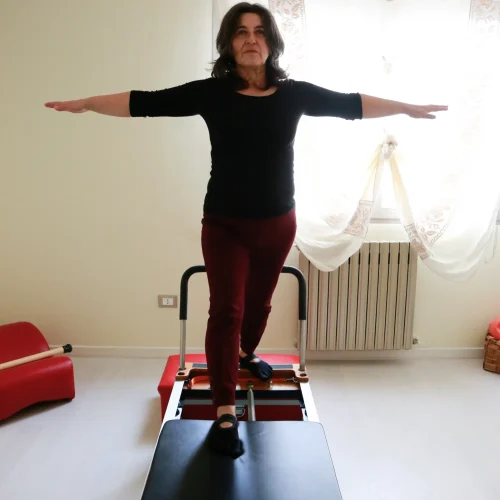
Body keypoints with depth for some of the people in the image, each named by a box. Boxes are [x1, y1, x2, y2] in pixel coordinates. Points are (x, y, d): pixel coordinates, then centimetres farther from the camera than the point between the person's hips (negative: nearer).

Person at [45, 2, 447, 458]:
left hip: (278, 224, 3)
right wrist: (86, 103, -5)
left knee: (259, 302, 18)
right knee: (226, 311, -5)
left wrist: (407, 108, 15)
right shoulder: (211, 92, -6)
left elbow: (351, 104, 10)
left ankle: (247, 354, 50)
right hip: (225, 225, -2)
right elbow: (146, 102, -5)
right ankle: (225, 415, 4)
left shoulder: (294, 93, -1)